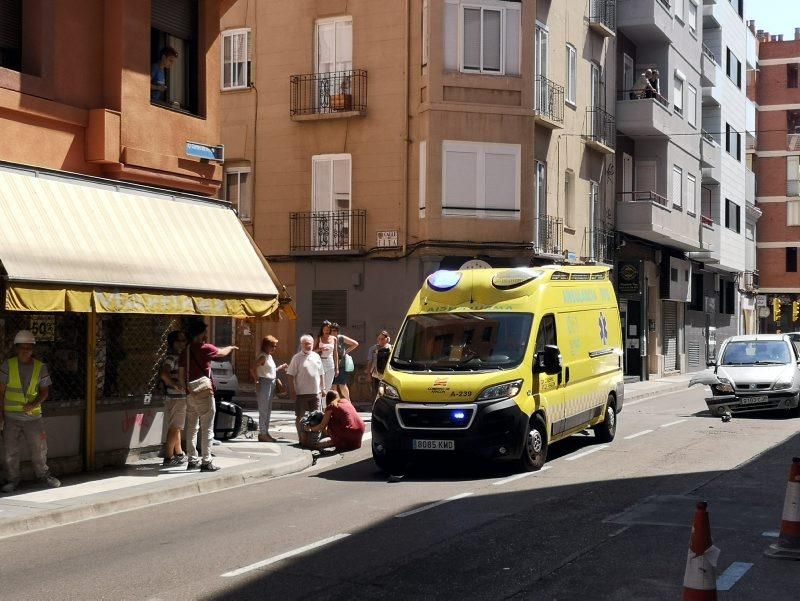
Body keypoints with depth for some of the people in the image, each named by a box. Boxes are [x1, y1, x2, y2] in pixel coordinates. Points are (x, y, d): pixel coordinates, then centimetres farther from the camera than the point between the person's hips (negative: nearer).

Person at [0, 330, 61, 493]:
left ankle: (43, 475, 27)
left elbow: (44, 390, 5)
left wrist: (35, 403, -14)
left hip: (33, 415, 1)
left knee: (39, 448, 9)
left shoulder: (40, 367, 2)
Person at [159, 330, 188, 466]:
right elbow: (164, 374, -32)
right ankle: (168, 458, -2)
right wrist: (176, 385, -30)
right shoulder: (171, 357, -16)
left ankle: (179, 454, 29)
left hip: (182, 397, 10)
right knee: (174, 428, -6)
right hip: (176, 398, -10)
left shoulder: (180, 356, 14)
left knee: (178, 428, 18)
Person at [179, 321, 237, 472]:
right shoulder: (206, 348, -13)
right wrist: (231, 348, 26)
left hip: (190, 395, 7)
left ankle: (192, 460, 17)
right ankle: (206, 462, -2)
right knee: (207, 429, -2)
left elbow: (181, 375, 9)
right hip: (204, 394, -7)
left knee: (191, 428, 12)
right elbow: (222, 353, 6)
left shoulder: (185, 351, 6)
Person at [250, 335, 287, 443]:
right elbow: (253, 370, -22)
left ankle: (265, 433, 20)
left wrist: (280, 368, 15)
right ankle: (262, 434, 2)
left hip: (270, 384, 10)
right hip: (264, 384, -10)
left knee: (268, 410, 13)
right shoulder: (263, 357, -14)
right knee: (263, 410, -4)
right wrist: (257, 381, -18)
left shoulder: (269, 356, 14)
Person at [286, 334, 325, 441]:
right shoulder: (297, 358, -5)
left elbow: (321, 373, 17)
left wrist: (323, 388, 14)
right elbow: (291, 375, -6)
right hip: (301, 393, -4)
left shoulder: (316, 356, 10)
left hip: (315, 392, 4)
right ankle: (301, 438, 12)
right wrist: (292, 390, -11)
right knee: (300, 416, 4)